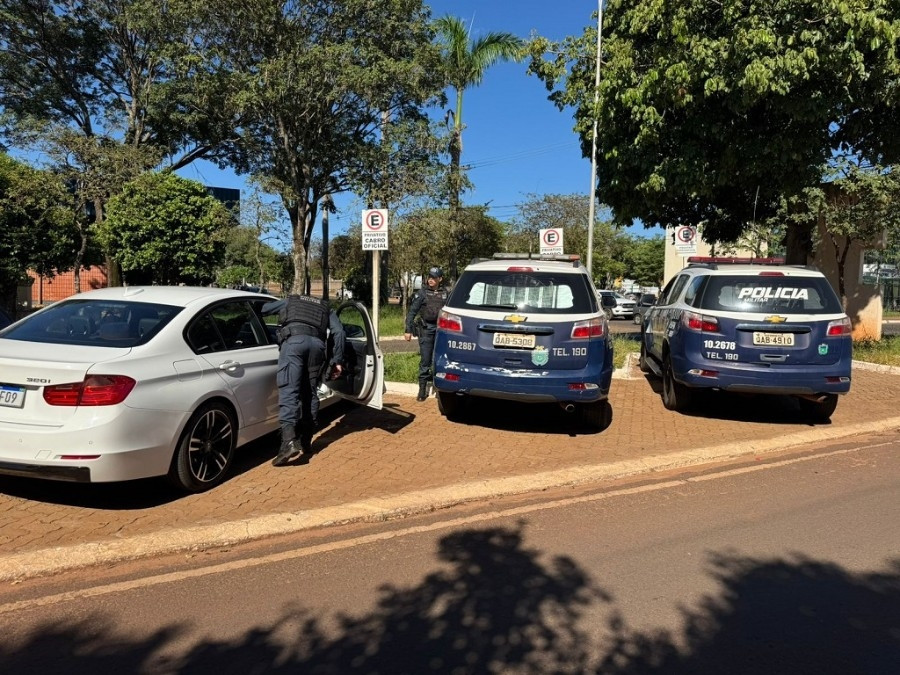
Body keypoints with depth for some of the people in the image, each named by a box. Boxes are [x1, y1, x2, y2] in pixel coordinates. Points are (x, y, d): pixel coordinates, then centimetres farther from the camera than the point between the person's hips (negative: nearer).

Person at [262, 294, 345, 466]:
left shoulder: (290, 301, 36)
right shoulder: (326, 308, 35)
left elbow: (262, 309, 35)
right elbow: (339, 331, 18)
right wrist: (337, 360, 18)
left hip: (294, 340, -2)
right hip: (317, 343, 2)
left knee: (289, 391, -12)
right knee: (310, 393, 14)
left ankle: (289, 441, -27)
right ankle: (306, 441, 18)